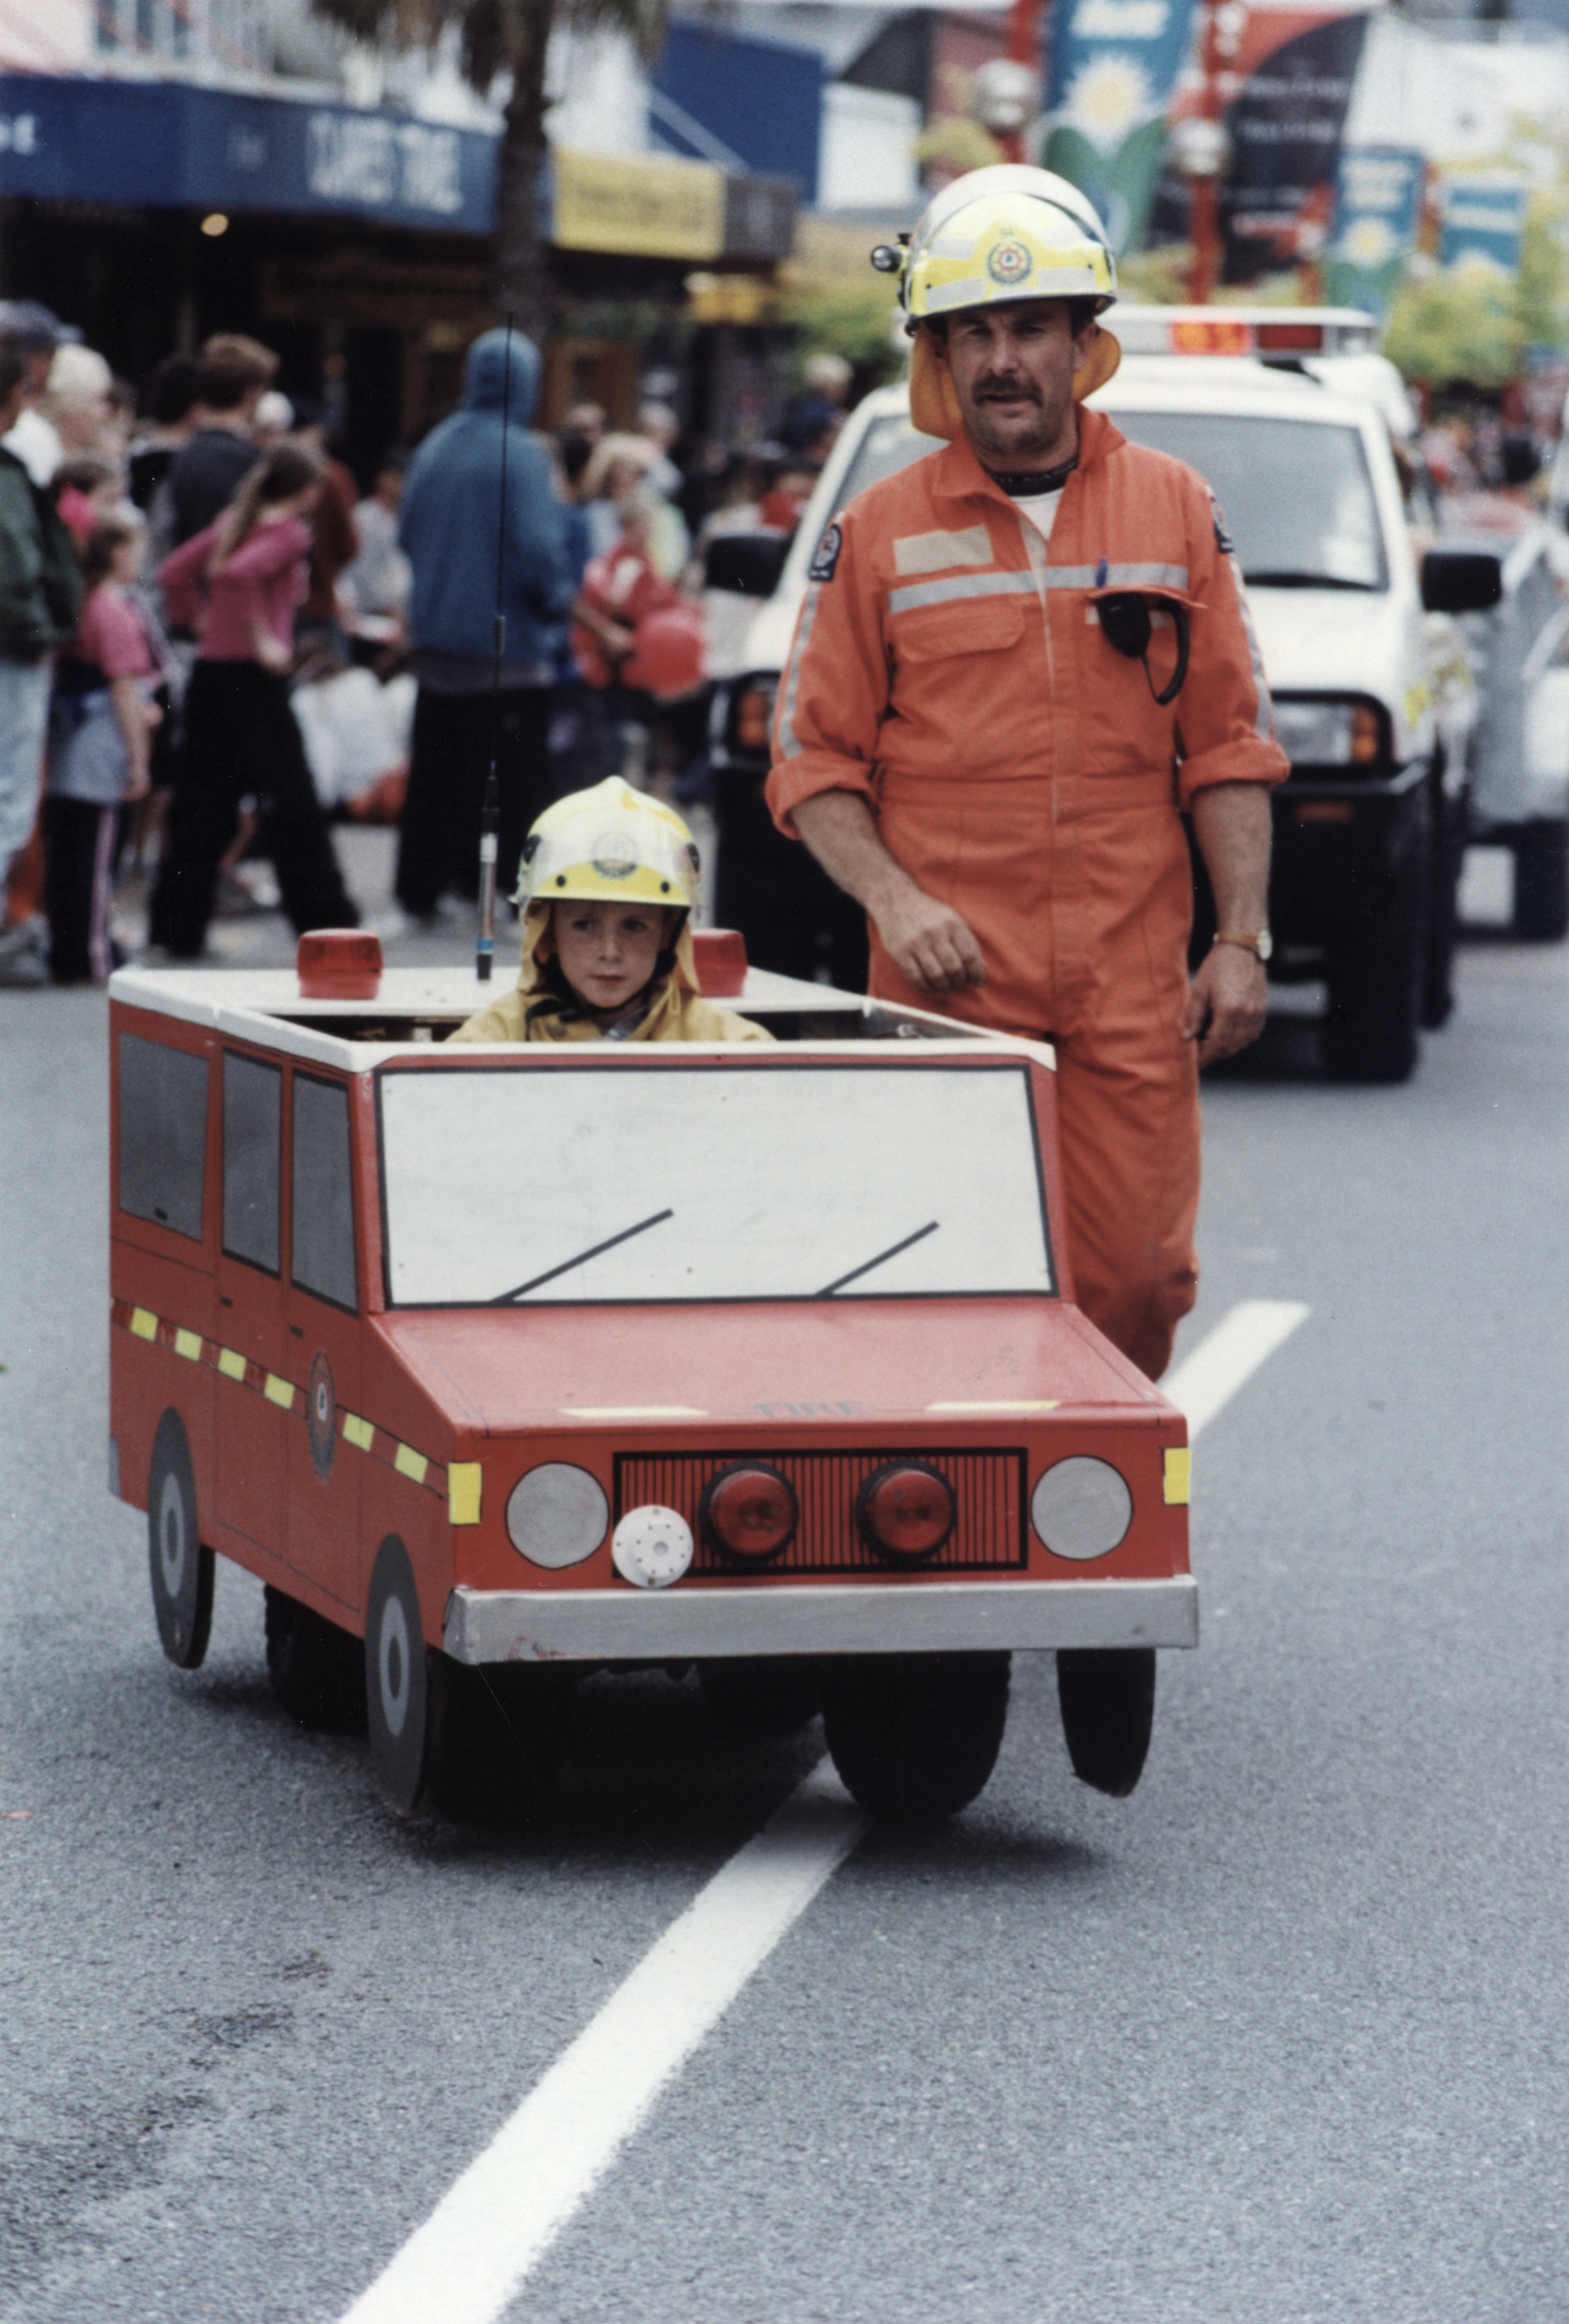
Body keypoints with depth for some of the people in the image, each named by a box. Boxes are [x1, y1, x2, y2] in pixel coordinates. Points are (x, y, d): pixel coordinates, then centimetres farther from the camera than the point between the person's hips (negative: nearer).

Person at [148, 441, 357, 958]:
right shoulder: (290, 533, -10)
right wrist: (263, 640, -20)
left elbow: (174, 573, 12)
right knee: (293, 802, 0)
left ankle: (175, 929, 8)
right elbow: (240, 572, -27)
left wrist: (200, 621, 15)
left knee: (201, 803, 9)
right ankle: (328, 923, 4)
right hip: (254, 679, -7)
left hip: (210, 669, 7)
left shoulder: (233, 522, 12)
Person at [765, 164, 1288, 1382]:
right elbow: (814, 756, 5)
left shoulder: (1176, 512, 9)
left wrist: (1243, 940, 3)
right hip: (947, 988, -1)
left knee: (1138, 1283, -1)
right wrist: (892, 899, -10)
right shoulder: (880, 534, 4)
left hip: (1132, 995, 1)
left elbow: (1231, 747, 10)